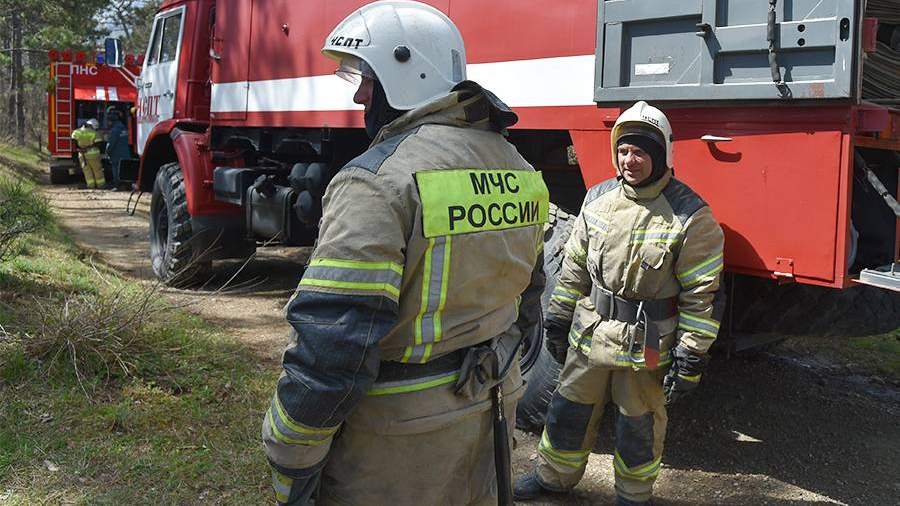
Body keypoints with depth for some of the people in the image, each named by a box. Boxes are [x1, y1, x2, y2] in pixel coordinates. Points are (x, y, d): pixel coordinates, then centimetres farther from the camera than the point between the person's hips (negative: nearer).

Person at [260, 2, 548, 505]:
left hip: (400, 444, -7)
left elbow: (330, 345, -25)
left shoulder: (379, 181, -22)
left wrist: (291, 463, -14)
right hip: (489, 410, 8)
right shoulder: (516, 168, 5)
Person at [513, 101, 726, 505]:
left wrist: (690, 358, -14)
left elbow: (703, 294, -14)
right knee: (570, 407, 18)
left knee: (638, 424, 12)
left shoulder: (690, 215, -15)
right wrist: (558, 318, 10)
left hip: (647, 345, -4)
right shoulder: (598, 199, 0)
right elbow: (575, 265, 9)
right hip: (590, 332, 5)